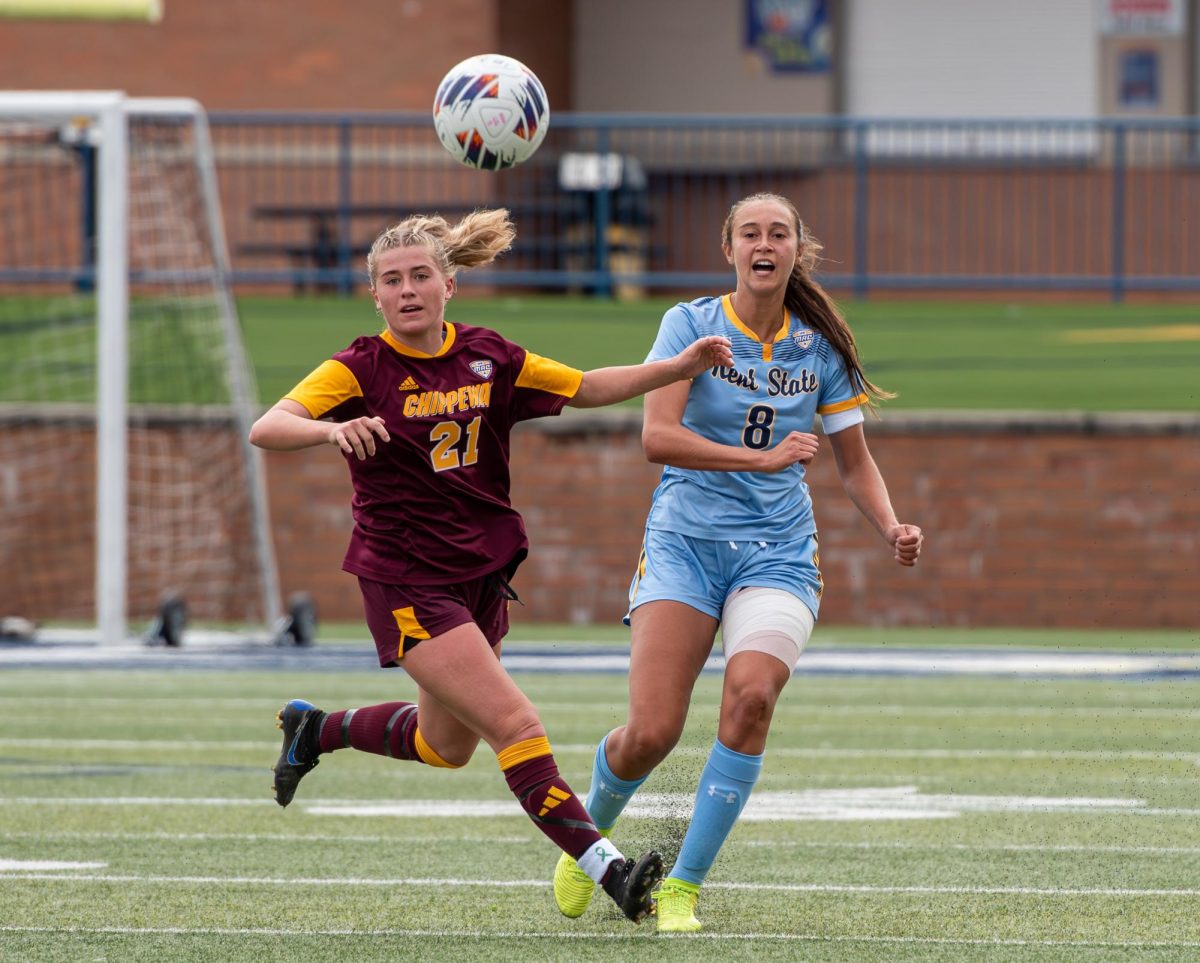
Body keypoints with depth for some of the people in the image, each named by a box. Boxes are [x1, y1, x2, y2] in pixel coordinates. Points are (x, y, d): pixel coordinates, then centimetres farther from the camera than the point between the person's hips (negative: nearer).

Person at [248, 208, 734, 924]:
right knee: (516, 724, -18)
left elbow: (588, 388, 13)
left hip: (483, 575, 7)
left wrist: (681, 366, 0)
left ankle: (316, 728, 45)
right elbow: (267, 428, -25)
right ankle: (608, 871, -20)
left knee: (446, 746, 21)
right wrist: (333, 430, -46)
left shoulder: (487, 357, 3)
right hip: (407, 584, -7)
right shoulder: (363, 370, -12)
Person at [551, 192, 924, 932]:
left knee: (752, 693, -27)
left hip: (778, 553, 2)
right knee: (652, 733, -14)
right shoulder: (692, 324, -3)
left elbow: (856, 462, 15)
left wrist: (893, 529, -4)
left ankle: (683, 887, -16)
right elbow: (657, 435, -15)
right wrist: (764, 458, -23)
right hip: (685, 542, -2)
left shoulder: (820, 347, 6)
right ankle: (593, 829, 23)